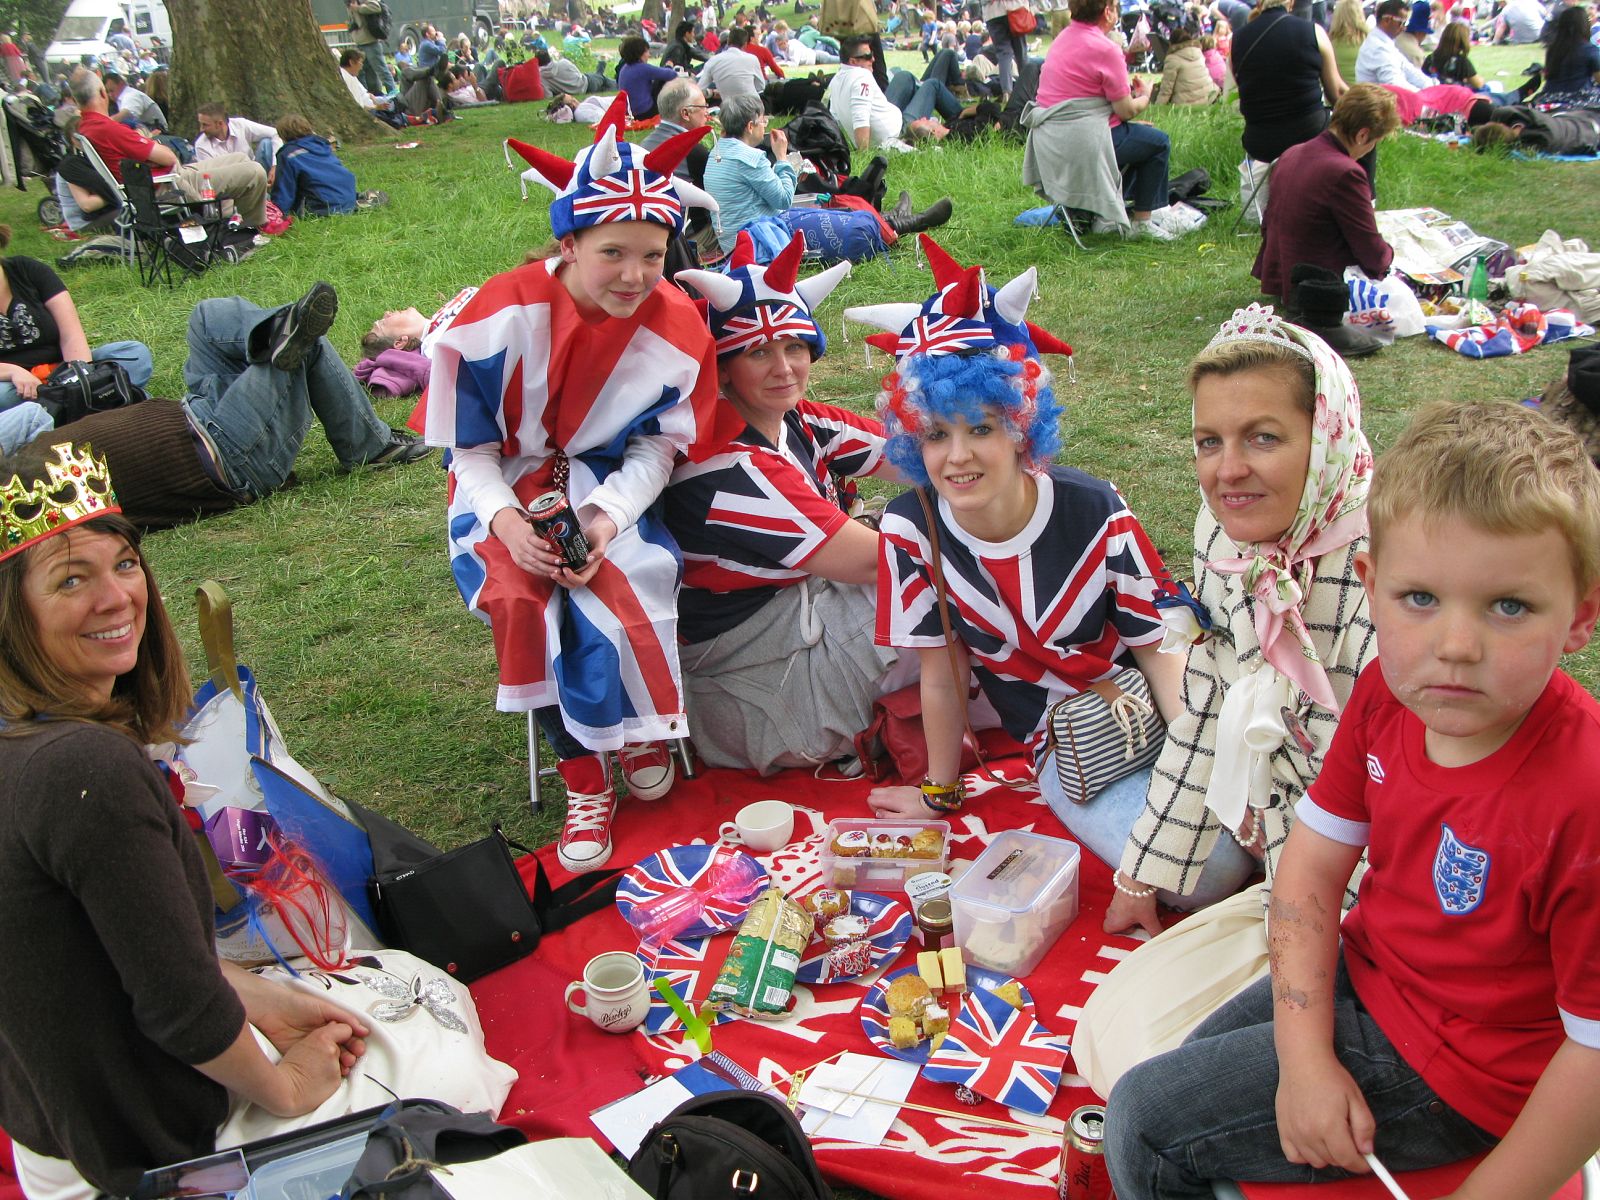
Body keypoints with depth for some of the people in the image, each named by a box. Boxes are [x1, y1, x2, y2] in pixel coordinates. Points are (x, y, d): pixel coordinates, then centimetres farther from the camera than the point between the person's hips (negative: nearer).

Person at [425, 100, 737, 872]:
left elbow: (658, 446, -4)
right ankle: (584, 780, -11)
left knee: (622, 595, -29)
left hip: (611, 488, 0)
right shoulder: (504, 314, -16)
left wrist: (609, 517, -21)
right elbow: (469, 443, -6)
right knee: (518, 598, -30)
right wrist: (508, 523, -22)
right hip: (508, 489, 0)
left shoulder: (677, 329, -12)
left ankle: (644, 735, 6)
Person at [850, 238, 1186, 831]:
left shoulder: (1095, 511, -16)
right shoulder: (910, 529, -15)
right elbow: (941, 676, -4)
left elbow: (1156, 645, -8)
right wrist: (939, 794, 4)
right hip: (1064, 749, -1)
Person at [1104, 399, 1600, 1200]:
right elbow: (1311, 864, -5)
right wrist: (1305, 1058, -13)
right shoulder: (1387, 694, -12)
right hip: (1356, 974, 6)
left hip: (1446, 1073, -6)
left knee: (1142, 1121, -4)